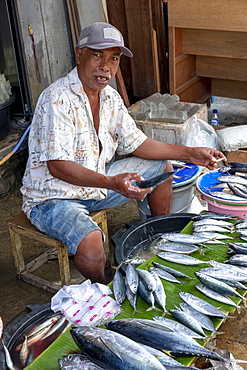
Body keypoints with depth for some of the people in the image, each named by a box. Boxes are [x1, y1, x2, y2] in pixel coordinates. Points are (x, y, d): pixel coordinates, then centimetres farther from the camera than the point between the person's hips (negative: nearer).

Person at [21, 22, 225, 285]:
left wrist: (189, 153, 2)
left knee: (162, 167, 10)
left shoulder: (111, 98, 1)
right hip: (53, 196, -8)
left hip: (97, 182, 8)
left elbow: (136, 143, 8)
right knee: (91, 243, -36)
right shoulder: (58, 99, -25)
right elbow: (57, 166, -31)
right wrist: (111, 183, -44)